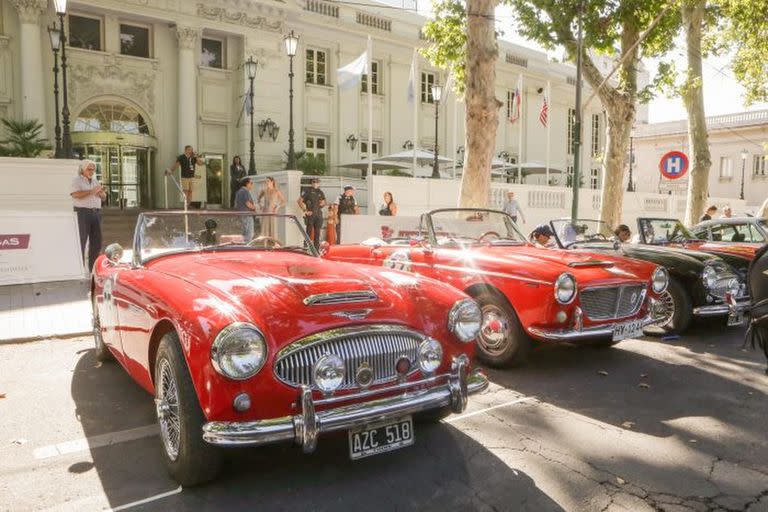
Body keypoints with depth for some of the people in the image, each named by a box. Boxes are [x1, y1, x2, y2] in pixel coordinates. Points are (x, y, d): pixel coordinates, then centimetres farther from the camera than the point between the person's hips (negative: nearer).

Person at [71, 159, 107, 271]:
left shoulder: (95, 181, 18)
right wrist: (91, 191, -18)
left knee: (96, 242, 5)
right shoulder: (76, 180, 0)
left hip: (96, 213, 6)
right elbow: (76, 195, -16)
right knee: (80, 242, -6)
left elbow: (104, 197, 16)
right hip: (82, 213, -6)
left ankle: (93, 268, 11)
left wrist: (101, 193, -5)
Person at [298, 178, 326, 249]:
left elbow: (324, 202, 27)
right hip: (310, 214, -5)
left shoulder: (320, 192, 14)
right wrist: (305, 210, -10)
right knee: (309, 231, -6)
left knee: (317, 232, 6)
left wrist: (323, 203, 3)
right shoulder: (307, 191, -1)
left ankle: (316, 248, 12)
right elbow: (299, 201, -5)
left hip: (318, 214, 5)